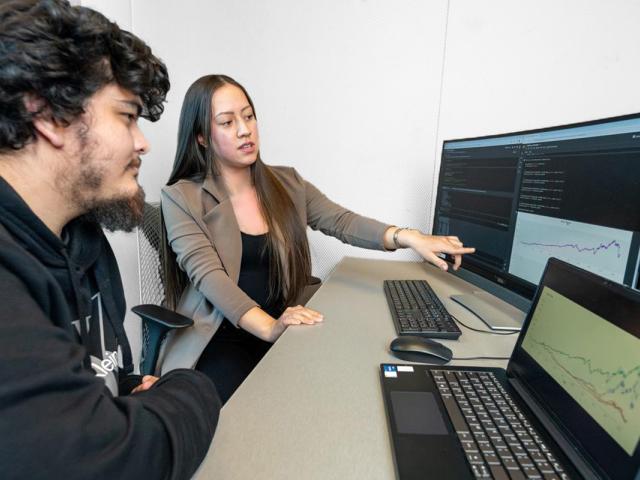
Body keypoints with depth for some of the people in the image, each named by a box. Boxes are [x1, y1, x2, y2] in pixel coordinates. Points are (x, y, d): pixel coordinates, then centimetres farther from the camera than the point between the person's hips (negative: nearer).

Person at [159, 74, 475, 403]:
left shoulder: (287, 184, 6)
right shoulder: (183, 198, -5)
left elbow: (342, 222, -3)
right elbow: (209, 275, -16)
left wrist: (408, 237, -20)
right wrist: (269, 328, -31)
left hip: (286, 331, 4)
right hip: (220, 341, -3)